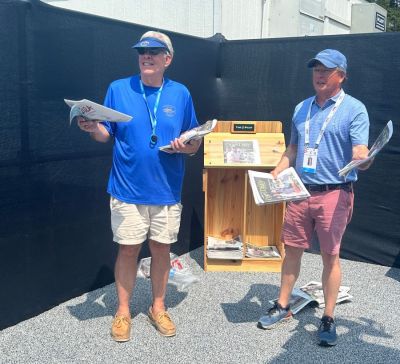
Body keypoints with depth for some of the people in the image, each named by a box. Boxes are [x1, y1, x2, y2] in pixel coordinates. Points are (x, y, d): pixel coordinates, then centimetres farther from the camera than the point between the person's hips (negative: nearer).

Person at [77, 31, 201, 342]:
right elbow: (106, 135, 3)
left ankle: (158, 307, 30)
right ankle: (123, 310, 25)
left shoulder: (180, 94, 3)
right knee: (128, 248, 7)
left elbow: (195, 141, 7)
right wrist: (93, 128, -18)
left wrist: (187, 145, -15)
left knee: (161, 248, 11)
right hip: (127, 190, -1)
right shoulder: (118, 89, 0)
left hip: (167, 190, 1)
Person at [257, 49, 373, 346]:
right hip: (300, 191, 5)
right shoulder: (302, 108, 11)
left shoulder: (354, 109, -6)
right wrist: (276, 173, 4)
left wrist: (364, 159, -37)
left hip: (334, 194, -5)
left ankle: (329, 319, 18)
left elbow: (360, 153, -14)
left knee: (330, 256, 3)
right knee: (291, 250, 11)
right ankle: (283, 307, 27)